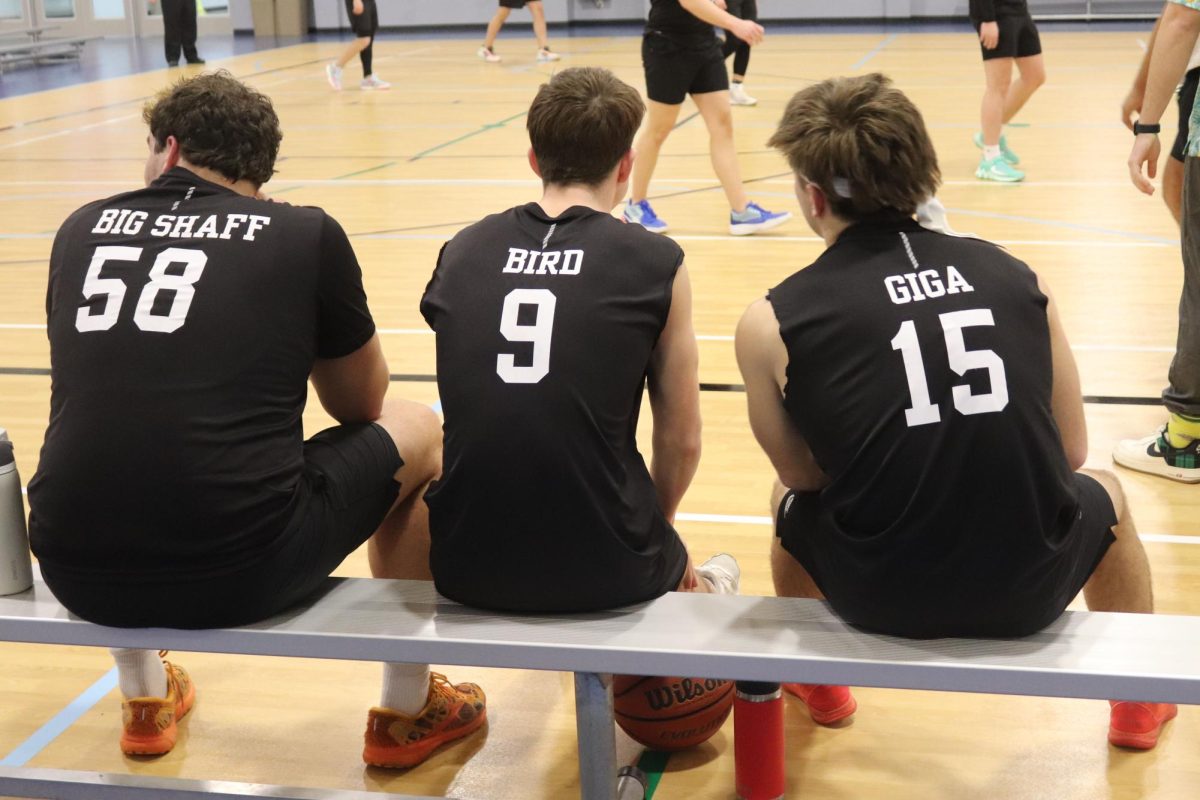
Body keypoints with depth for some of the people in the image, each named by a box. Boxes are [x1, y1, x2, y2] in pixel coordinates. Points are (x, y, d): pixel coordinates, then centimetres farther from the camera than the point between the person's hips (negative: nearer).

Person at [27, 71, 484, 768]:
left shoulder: (82, 229, 12)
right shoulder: (306, 235, 3)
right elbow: (362, 405, 15)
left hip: (78, 568, 4)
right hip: (243, 567, -4)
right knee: (416, 431, 22)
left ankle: (145, 700, 46)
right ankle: (409, 710, 29)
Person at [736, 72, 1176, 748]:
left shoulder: (772, 323, -6)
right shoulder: (1017, 278, 1)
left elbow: (804, 477, 3)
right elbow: (1071, 452, 7)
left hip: (881, 599, -1)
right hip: (1030, 590, 2)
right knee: (1105, 493, 36)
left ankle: (817, 683, 54)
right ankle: (1142, 700, 50)